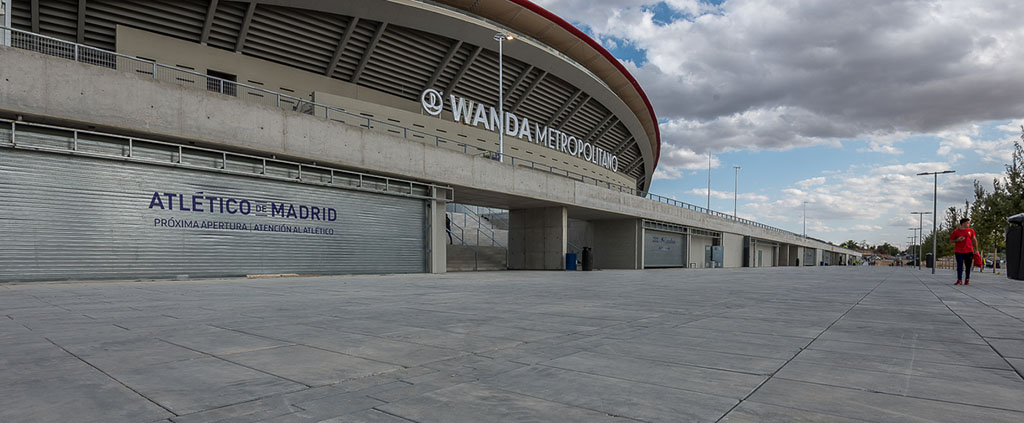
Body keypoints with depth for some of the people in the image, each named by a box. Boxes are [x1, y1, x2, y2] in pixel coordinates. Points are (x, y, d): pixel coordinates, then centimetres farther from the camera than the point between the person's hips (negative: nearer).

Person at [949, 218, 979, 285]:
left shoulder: (971, 231, 5)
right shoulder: (956, 231, -2)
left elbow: (974, 240, 12)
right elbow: (951, 240, 4)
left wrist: (976, 249, 10)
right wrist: (957, 240, -15)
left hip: (969, 251, 3)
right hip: (959, 251, -2)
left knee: (968, 266, 6)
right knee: (959, 266, -6)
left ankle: (967, 279, 19)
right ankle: (959, 280, -6)